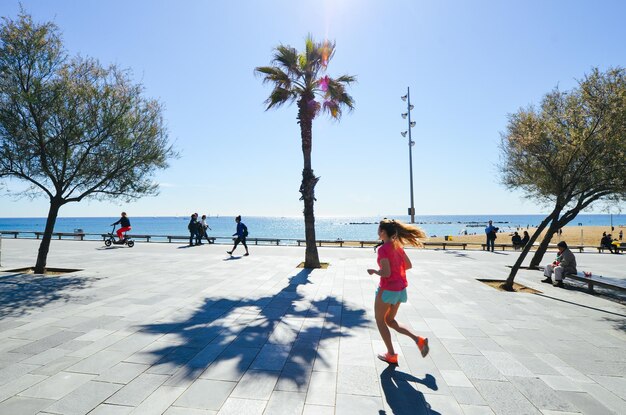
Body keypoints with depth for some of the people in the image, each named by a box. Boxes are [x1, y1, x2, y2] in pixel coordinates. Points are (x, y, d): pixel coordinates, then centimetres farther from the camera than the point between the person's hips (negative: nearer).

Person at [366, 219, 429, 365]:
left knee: (380, 320, 13)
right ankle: (418, 339, 7)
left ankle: (391, 355, 19)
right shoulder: (397, 245, 5)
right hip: (401, 288, 8)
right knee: (389, 320, 22)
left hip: (387, 289, -8)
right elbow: (409, 265, 11)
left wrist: (374, 271, -7)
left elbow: (386, 273, -23)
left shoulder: (383, 249, -19)